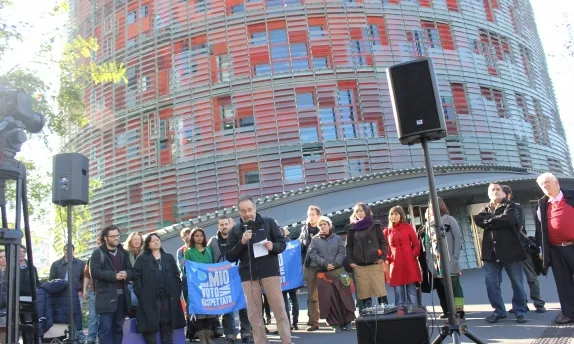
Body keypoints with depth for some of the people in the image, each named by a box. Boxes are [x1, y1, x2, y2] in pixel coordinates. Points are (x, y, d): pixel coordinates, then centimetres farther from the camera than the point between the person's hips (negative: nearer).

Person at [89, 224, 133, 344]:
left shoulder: (123, 253, 15)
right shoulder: (98, 253, -2)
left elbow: (131, 271, 13)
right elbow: (94, 271, -14)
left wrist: (126, 274, -11)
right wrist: (114, 275, -18)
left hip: (122, 295, 5)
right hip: (106, 296, -5)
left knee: (118, 327, 12)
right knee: (105, 328, -4)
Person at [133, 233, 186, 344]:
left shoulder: (169, 258, 16)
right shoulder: (142, 259, 5)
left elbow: (176, 276, 13)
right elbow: (136, 277, -3)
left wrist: (177, 292, 2)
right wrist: (141, 294, -12)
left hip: (168, 298, 3)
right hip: (150, 299, -3)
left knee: (167, 330, 10)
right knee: (151, 328, -1)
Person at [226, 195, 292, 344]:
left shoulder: (268, 222, 3)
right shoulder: (235, 230, 6)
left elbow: (282, 243, 6)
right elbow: (230, 257, 3)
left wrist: (273, 246, -16)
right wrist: (242, 243, -14)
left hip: (270, 271, -1)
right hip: (248, 275, 2)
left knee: (279, 309, 2)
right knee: (254, 314, 5)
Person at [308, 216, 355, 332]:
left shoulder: (337, 238, 9)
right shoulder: (315, 240, 7)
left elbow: (341, 252, 0)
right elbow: (313, 254, -4)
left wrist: (335, 263, -17)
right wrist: (325, 264, -16)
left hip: (339, 271, 0)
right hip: (322, 273, 0)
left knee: (343, 296, 1)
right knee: (329, 298, 1)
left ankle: (347, 321, 14)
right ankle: (335, 323, 11)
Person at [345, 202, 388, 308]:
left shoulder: (375, 225, 8)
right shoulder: (352, 228, 11)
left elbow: (383, 242, 5)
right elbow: (349, 246, 9)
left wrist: (383, 257, -6)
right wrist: (350, 261, -2)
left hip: (375, 263, -1)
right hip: (359, 266, 1)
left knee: (380, 291, -2)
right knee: (364, 293, 1)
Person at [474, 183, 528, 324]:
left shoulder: (510, 206, 3)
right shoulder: (485, 209, 17)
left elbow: (507, 219, -18)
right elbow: (478, 220, -5)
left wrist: (489, 221, -7)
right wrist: (497, 219, -11)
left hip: (510, 250, -4)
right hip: (491, 252, 4)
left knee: (517, 282, 4)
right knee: (491, 283, 3)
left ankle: (521, 311, 18)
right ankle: (498, 311, 16)